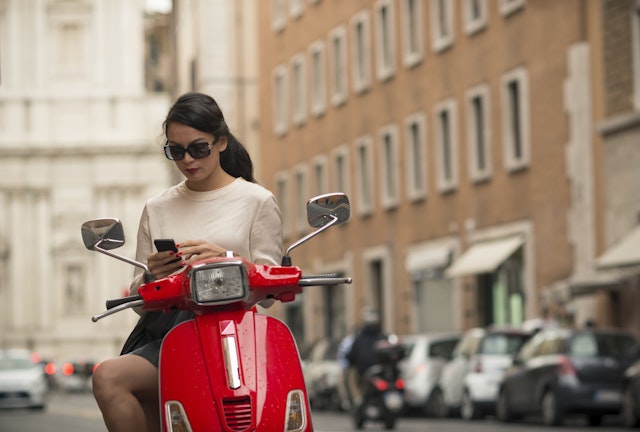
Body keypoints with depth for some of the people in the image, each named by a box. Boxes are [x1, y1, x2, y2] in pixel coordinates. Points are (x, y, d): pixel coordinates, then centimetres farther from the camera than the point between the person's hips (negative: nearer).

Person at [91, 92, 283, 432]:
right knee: (107, 378, -30)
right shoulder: (157, 209, 20)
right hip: (166, 334, 4)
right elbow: (138, 299, 20)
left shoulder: (256, 201, 11)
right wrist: (152, 276, -5)